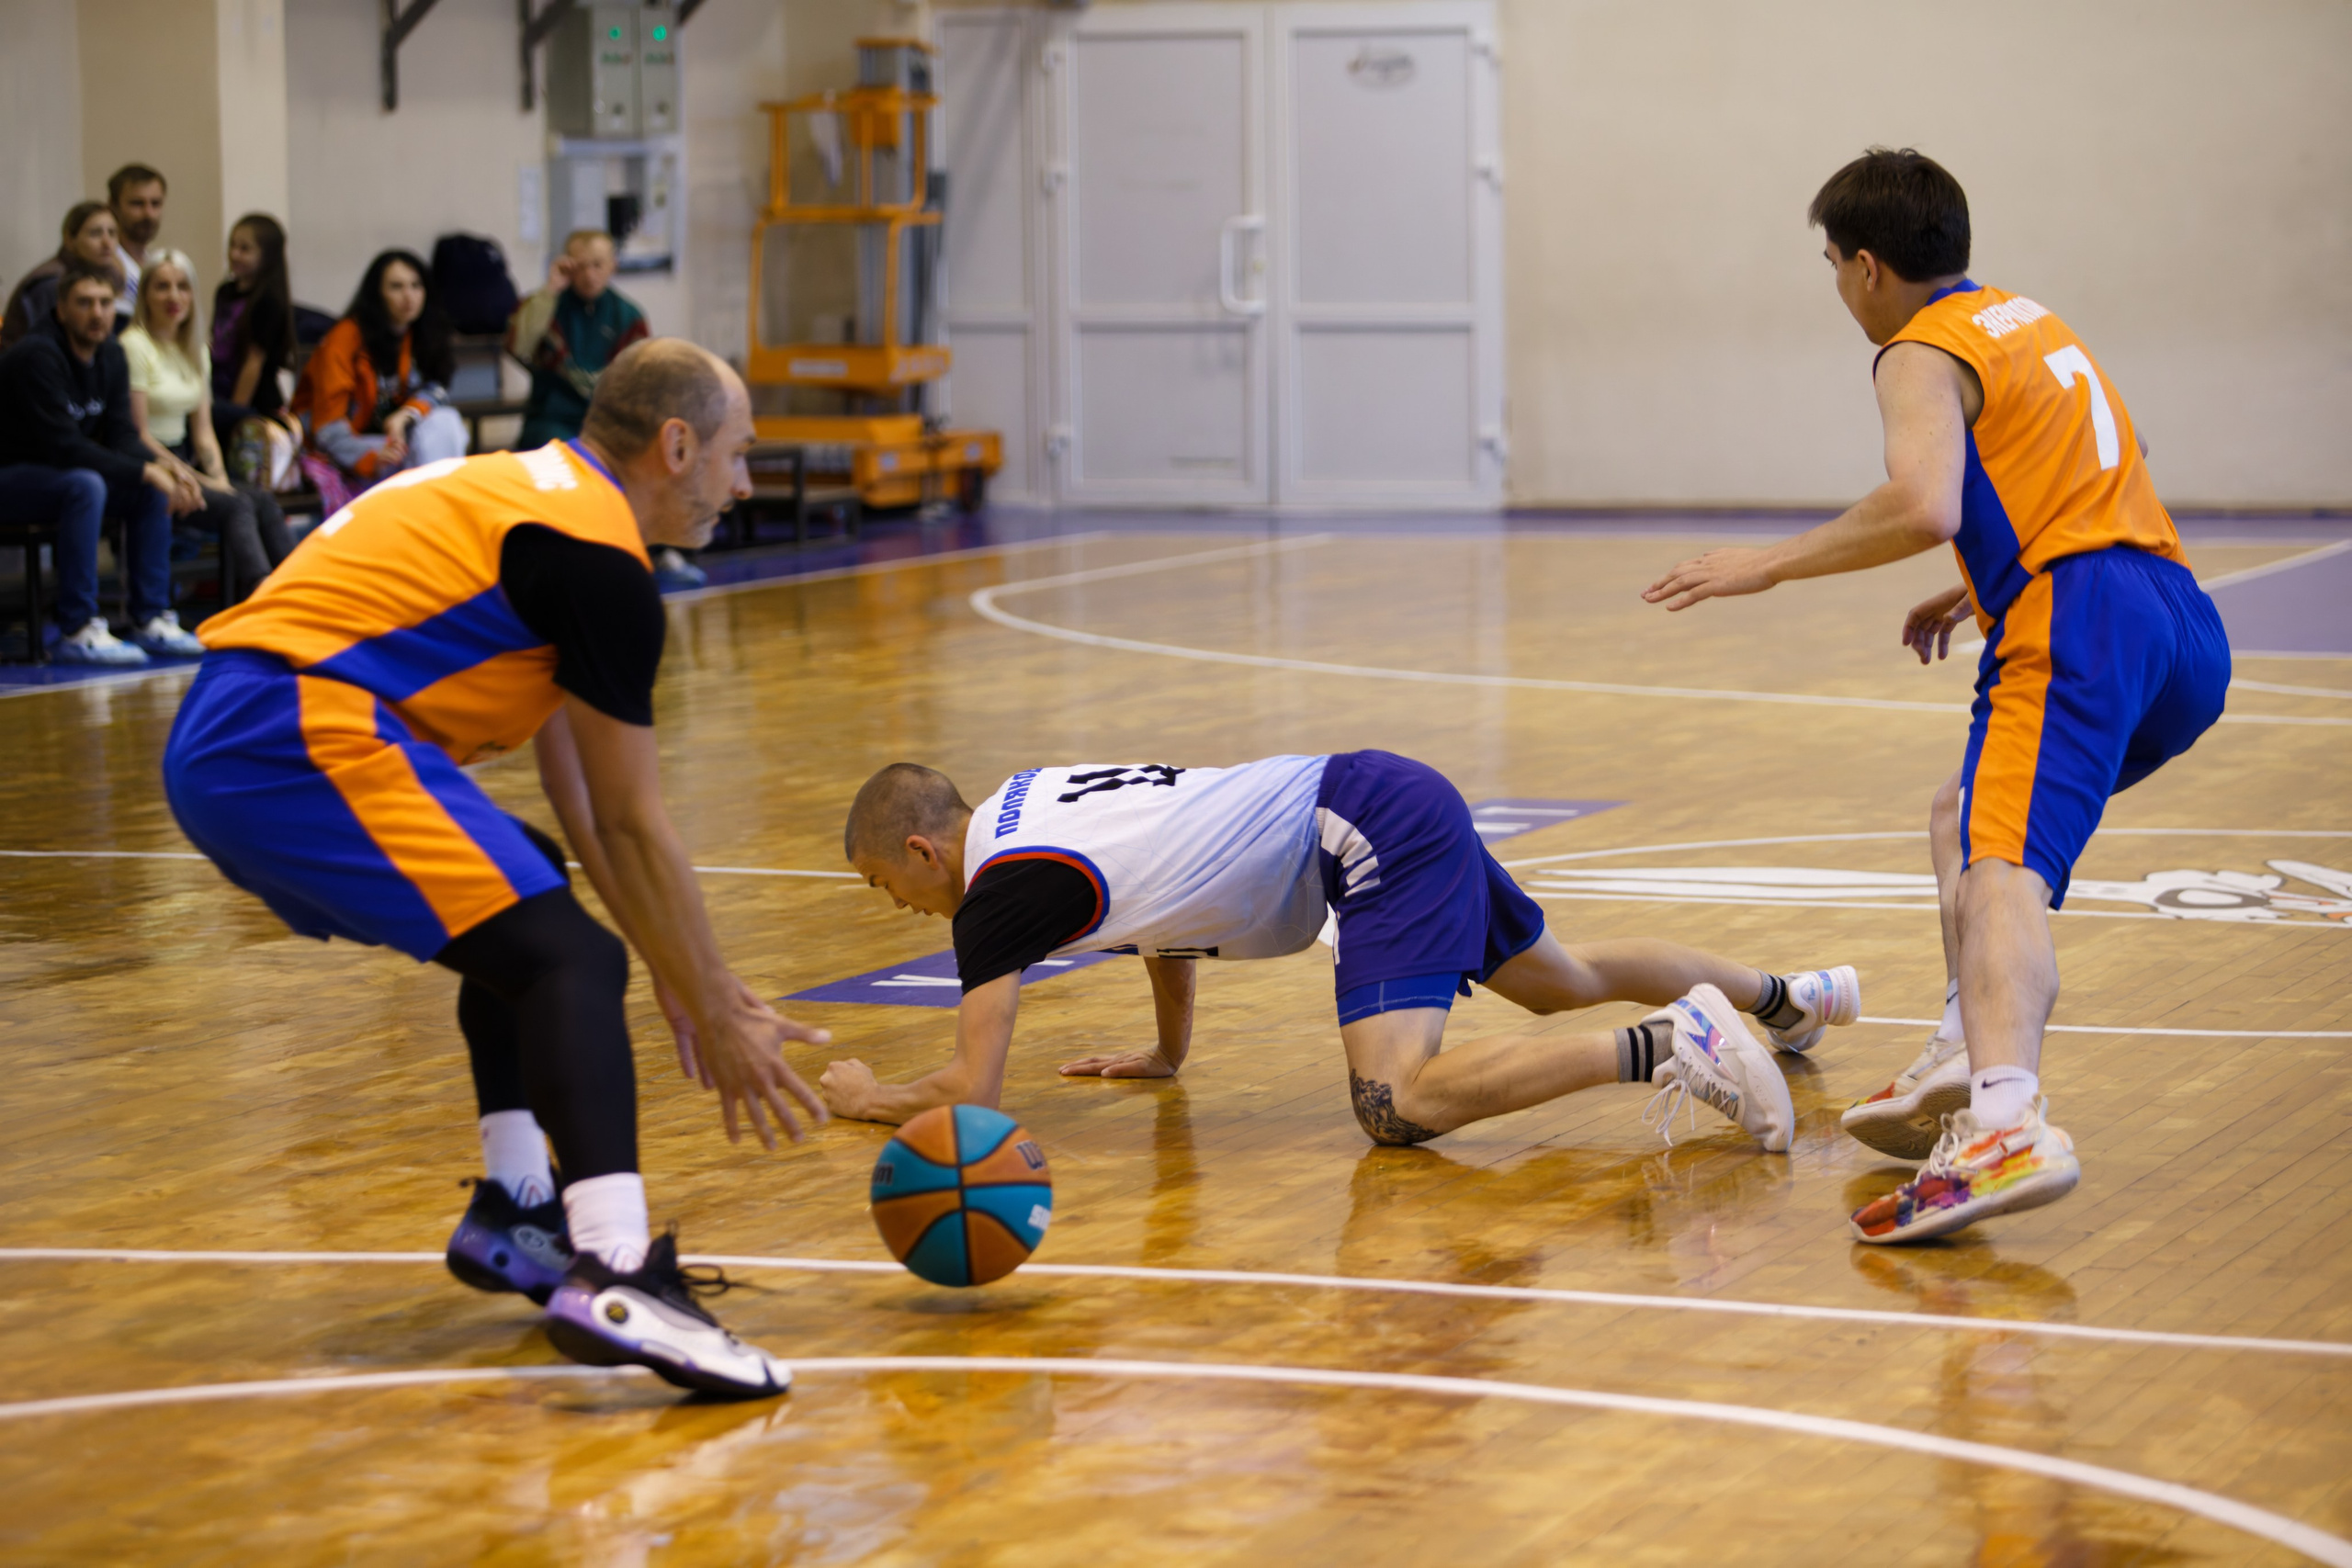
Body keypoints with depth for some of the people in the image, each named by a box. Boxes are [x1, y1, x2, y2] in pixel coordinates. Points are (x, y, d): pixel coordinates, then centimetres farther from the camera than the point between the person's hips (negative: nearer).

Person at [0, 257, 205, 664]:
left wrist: (158, 468, -19)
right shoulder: (36, 357, -24)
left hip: (55, 472, 8)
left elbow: (121, 436, 2)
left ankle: (150, 619, -4)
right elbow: (63, 447, -28)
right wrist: (144, 470, -27)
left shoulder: (111, 356, 3)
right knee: (85, 485, -35)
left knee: (153, 489, -8)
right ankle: (77, 631, -32)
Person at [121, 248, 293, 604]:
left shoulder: (196, 350, 15)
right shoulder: (133, 347, -9)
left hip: (182, 464, 7)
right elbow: (139, 436, -12)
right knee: (237, 507, -29)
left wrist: (220, 479, -4)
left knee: (262, 500, -20)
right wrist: (198, 480, -15)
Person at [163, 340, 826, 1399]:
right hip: (300, 738, -11)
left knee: (523, 913, 26)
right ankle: (612, 1274, -33)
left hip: (217, 746, 11)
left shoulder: (528, 498, 24)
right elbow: (629, 826, -4)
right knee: (567, 961, -16)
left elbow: (575, 789, 29)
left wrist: (677, 973, 30)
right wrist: (715, 1019, 4)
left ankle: (517, 1211, 28)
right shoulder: (598, 556, -6)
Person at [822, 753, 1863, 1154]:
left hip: (1374, 831, -10)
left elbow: (970, 1096, -14)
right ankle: (1786, 997, 43)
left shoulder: (998, 888, -12)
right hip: (1396, 802, 10)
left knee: (1393, 1105, -25)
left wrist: (868, 1097, 5)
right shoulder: (1027, 800, 14)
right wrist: (1169, 1050, 38)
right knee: (1566, 981, 29)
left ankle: (1664, 1044, -27)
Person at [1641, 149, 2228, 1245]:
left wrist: (1771, 565, -9)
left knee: (2001, 869, -26)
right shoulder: (2031, 323, 28)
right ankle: (1969, 1053, 13)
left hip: (2081, 634, -9)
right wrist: (1981, 592, 38)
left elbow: (1925, 507, -18)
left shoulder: (1925, 354, 1)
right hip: (2185, 629, 9)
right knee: (1969, 819, 29)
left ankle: (2006, 1127, -49)